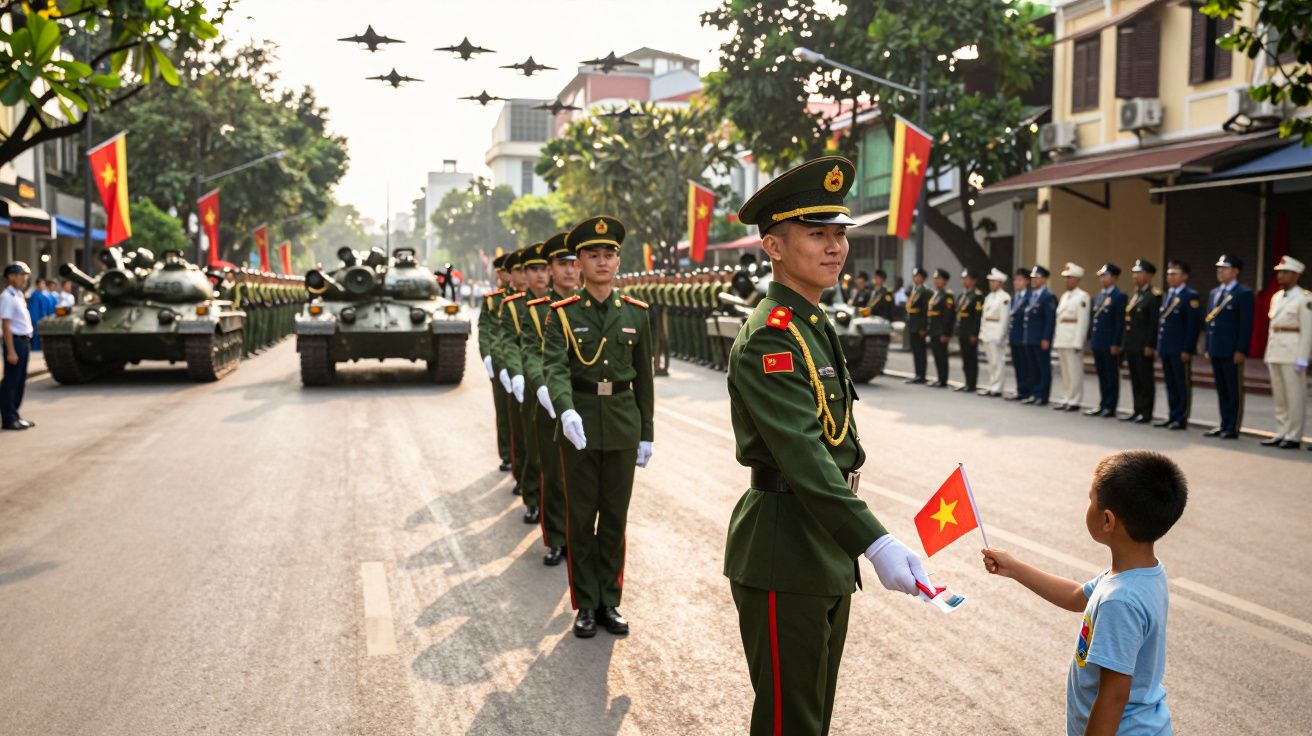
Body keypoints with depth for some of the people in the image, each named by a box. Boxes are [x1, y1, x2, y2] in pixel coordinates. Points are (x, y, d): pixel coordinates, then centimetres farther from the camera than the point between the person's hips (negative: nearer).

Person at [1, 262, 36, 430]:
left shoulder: (18, 295, 15)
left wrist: (26, 344, 14)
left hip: (24, 341, 9)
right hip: (15, 341, -9)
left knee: (20, 381, 13)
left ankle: (15, 415, 20)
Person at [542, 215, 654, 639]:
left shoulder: (635, 313, 4)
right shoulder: (563, 314, -4)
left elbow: (643, 378, 8)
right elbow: (555, 368, -18)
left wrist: (646, 434, 7)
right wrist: (566, 411, -36)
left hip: (623, 424, 2)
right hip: (580, 425, -2)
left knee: (615, 517, 9)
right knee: (581, 518, 7)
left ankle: (610, 602, 21)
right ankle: (586, 606, 17)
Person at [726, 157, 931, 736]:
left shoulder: (815, 325, 12)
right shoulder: (770, 336, -19)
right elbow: (801, 454, -29)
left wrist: (851, 544, 14)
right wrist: (875, 542, -36)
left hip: (826, 550, 10)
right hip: (783, 552, -9)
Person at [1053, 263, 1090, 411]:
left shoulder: (1082, 296, -8)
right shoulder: (1064, 296, 17)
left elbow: (1083, 321, -13)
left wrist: (1078, 343, -17)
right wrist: (1056, 339, 14)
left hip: (1073, 340, -8)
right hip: (1061, 340, 8)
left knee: (1074, 372, -4)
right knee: (1065, 371, 11)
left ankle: (1074, 401, 0)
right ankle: (1065, 399, 16)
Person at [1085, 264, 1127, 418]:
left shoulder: (1119, 296, -9)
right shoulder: (1099, 296, 16)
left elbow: (1120, 322, -13)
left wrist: (1116, 344, -17)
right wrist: (1091, 339, 12)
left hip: (1110, 344, -7)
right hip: (1098, 343, 7)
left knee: (1111, 376, 1)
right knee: (1102, 376, 11)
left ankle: (1110, 407, 6)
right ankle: (1103, 405, 17)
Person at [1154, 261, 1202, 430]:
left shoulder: (1190, 296, -8)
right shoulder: (1168, 295, 17)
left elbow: (1194, 324, -14)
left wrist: (1187, 350, -18)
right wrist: (1159, 346, 13)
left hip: (1180, 350, -8)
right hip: (1166, 349, 8)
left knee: (1182, 385, 0)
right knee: (1170, 385, 11)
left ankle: (1181, 419, 4)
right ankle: (1172, 416, 17)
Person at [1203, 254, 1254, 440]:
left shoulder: (1244, 294, -7)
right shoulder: (1214, 293, 16)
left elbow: (1247, 324, -12)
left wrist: (1241, 350, -17)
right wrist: (1208, 348, 13)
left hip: (1232, 352, -7)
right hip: (1215, 351, 7)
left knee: (1235, 390, -1)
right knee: (1221, 390, 11)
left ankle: (1233, 428, 3)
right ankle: (1224, 425, 17)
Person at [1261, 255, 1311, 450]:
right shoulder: (1276, 297, 15)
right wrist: (1268, 354, 16)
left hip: (1292, 354, -7)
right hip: (1275, 352, 7)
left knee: (1295, 396, -2)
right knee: (1279, 397, 10)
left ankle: (1293, 437, 3)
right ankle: (1281, 434, 16)